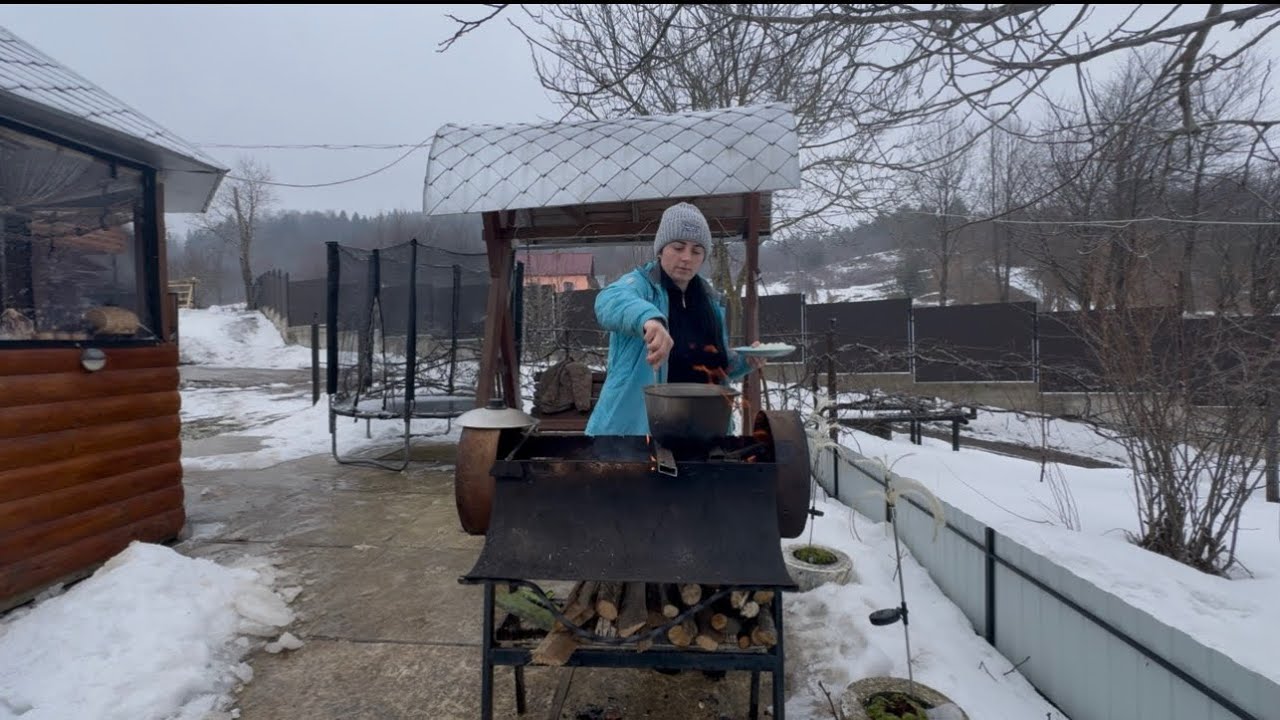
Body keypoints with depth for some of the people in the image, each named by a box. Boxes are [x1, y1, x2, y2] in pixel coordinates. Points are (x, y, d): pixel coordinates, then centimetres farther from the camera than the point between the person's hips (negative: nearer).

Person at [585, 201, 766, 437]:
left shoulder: (711, 301, 13)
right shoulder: (640, 284, -6)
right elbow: (610, 300, -31)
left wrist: (745, 362, 2)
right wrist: (647, 317, -52)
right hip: (633, 426, -6)